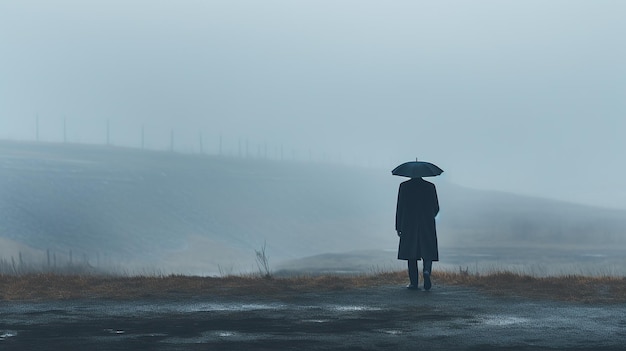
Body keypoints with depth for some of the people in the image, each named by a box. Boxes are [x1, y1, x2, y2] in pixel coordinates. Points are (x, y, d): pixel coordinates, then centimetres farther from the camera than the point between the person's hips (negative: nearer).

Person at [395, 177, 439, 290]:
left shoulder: (404, 186, -3)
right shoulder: (430, 186, -1)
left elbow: (400, 207, -4)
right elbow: (436, 208, 4)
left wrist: (398, 227, 1)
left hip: (409, 226, 0)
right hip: (427, 226, 0)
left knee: (411, 255, 8)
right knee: (428, 253, 7)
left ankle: (414, 282, 7)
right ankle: (427, 270, -22)